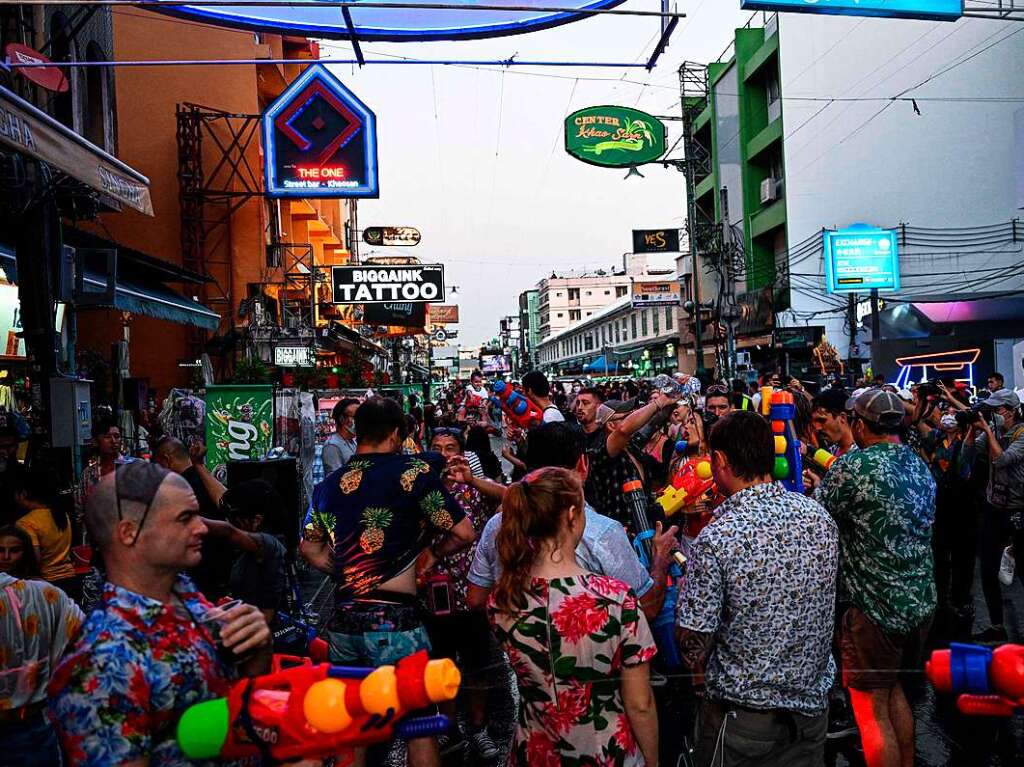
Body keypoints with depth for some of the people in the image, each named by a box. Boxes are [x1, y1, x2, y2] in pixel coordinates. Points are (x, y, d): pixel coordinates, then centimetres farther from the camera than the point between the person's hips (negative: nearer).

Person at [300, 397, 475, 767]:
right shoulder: (413, 470, -7)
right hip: (393, 620, -5)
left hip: (342, 622, 5)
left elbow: (309, 547, 18)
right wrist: (434, 554, 10)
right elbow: (464, 533, -7)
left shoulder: (327, 486, 9)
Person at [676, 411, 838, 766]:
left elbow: (694, 643, -18)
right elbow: (822, 609, 5)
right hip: (813, 702, 5)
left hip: (743, 716, -5)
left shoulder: (715, 539, -27)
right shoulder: (821, 516, -9)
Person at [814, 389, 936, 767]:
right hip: (921, 603, 8)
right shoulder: (921, 466, 5)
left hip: (876, 608, -8)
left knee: (871, 710, 6)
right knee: (894, 691, 25)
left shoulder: (854, 466, -19)